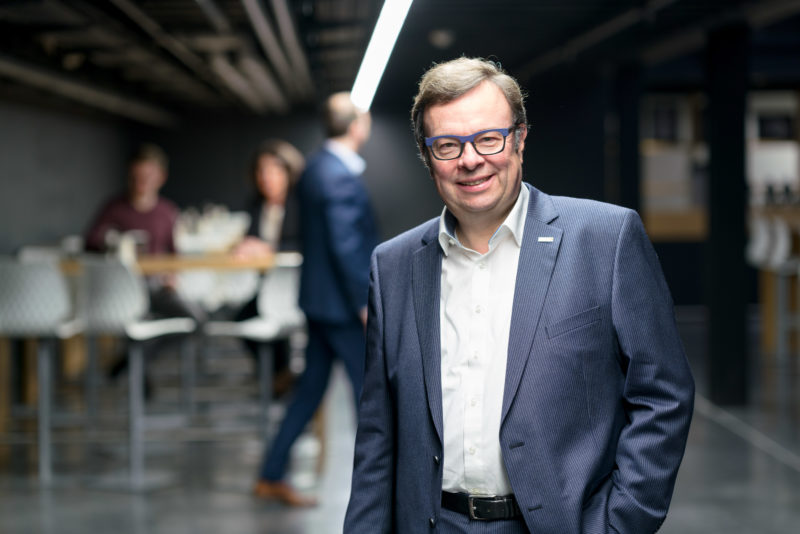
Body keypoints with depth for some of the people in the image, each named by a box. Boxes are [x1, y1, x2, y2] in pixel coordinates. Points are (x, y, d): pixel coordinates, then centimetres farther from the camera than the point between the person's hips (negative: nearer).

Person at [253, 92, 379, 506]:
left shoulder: (317, 168, 11)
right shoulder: (340, 176, -20)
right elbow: (345, 245, -24)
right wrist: (366, 302, -20)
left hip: (320, 299, 10)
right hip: (341, 302, -10)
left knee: (310, 389, 14)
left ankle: (271, 477, 18)